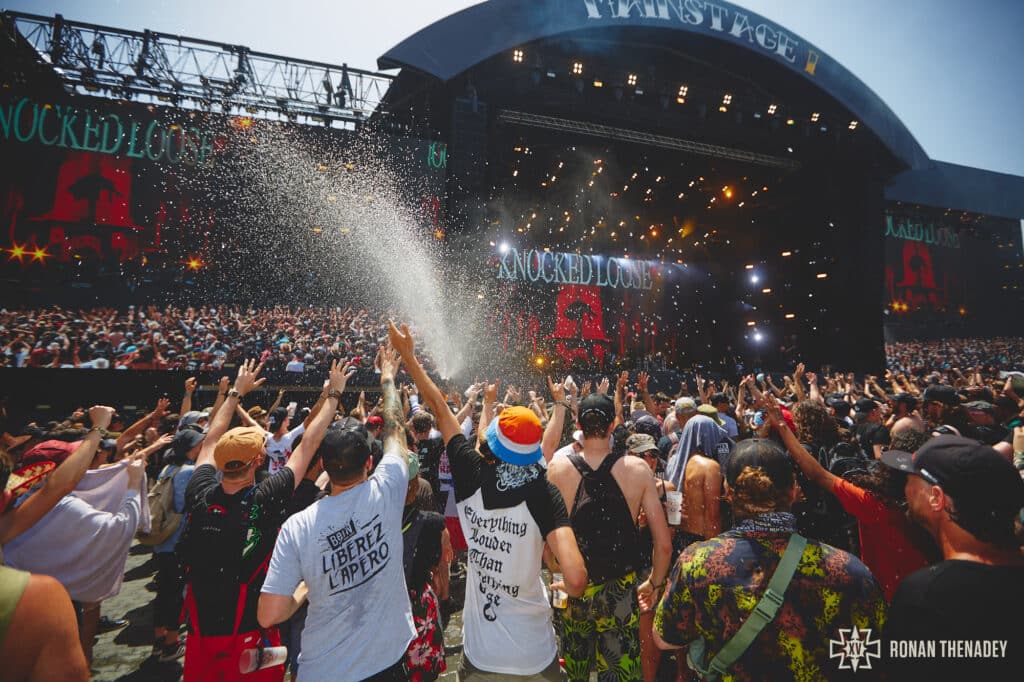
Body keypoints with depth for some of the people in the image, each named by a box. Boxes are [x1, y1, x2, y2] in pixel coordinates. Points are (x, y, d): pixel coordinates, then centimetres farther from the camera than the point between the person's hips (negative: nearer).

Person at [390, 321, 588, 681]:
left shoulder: (471, 478, -16)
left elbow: (439, 408, -5)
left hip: (478, 653, 1)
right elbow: (576, 580, -32)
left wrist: (408, 356, 6)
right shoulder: (544, 495, -22)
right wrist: (568, 587, -8)